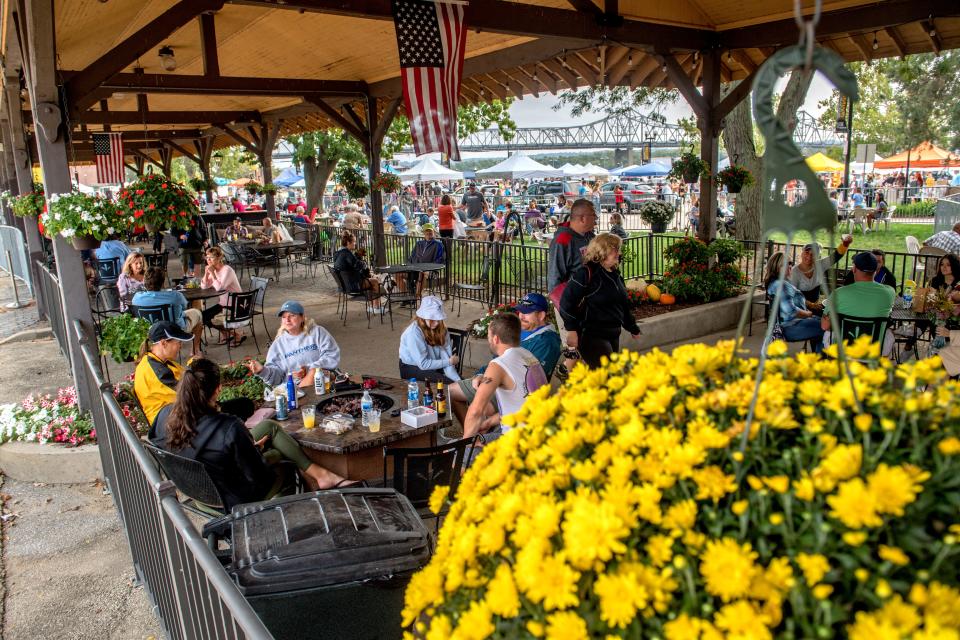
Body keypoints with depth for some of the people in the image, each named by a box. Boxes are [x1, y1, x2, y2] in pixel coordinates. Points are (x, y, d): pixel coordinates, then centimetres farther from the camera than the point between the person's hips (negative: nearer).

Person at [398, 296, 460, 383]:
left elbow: (445, 355, -17)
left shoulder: (441, 329, -9)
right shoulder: (414, 332, -25)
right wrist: (449, 362, -19)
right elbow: (423, 364, -24)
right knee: (447, 382, -25)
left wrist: (458, 381, -30)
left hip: (433, 365, 5)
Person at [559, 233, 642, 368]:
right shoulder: (587, 273, -13)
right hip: (591, 336, -9)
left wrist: (633, 328, 30)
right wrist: (572, 330, -19)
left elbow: (624, 305, 24)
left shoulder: (615, 275, 14)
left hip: (613, 335, 9)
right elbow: (567, 302, -16)